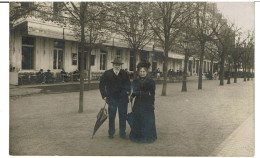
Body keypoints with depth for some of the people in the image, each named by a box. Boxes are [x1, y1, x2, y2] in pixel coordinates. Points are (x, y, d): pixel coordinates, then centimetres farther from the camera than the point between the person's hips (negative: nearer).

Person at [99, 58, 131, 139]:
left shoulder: (124, 74, 4)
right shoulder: (107, 74, 0)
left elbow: (128, 84, 14)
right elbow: (101, 85, 5)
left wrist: (128, 92, 0)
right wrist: (104, 95, -1)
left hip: (123, 99, 1)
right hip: (112, 99, -1)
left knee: (123, 116, 8)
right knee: (111, 117, 11)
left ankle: (122, 134, 23)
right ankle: (111, 133, 28)